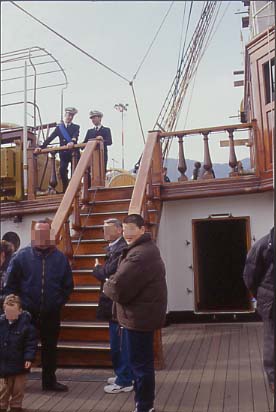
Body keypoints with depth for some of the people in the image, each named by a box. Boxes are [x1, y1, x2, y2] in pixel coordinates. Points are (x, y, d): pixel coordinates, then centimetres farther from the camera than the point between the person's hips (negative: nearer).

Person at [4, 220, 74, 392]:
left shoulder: (60, 258, 0)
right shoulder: (22, 256, -4)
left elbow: (68, 285, 7)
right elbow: (10, 284, 1)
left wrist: (59, 302, 1)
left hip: (51, 313, 2)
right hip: (27, 312, -1)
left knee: (50, 347, 12)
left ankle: (50, 380, 27)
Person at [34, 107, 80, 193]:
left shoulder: (76, 127, 8)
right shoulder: (59, 127, 13)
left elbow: (75, 136, -15)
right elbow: (50, 138, 6)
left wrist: (72, 142, -38)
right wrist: (41, 147, -7)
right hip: (64, 153, 2)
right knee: (62, 170, -12)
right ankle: (65, 190, -2)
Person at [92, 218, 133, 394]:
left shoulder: (122, 249, -19)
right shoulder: (114, 247, 13)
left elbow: (109, 273, -23)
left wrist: (97, 268, -6)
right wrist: (100, 269, -5)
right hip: (115, 303, 10)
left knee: (119, 343, 0)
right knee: (118, 342, 20)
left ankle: (124, 382, 13)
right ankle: (123, 375, 34)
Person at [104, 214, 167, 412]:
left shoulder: (139, 255, -25)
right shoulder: (147, 248, 13)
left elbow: (118, 287, -27)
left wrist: (106, 285, -5)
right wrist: (113, 281, 2)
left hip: (139, 315, -11)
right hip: (145, 312, 11)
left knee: (140, 362, 1)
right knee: (143, 360, 22)